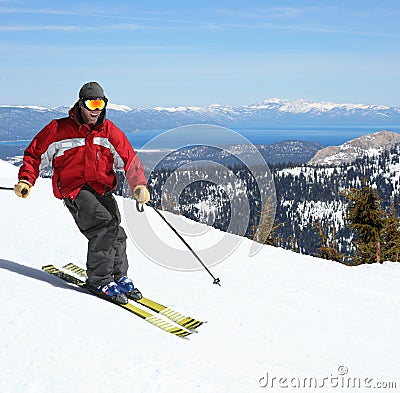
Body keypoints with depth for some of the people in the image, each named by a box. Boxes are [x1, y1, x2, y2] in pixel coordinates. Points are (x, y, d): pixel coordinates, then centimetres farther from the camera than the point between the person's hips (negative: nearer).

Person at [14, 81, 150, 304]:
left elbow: (129, 159, 3)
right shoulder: (59, 130, 1)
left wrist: (139, 185, -13)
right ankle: (99, 280, -10)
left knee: (115, 232, -12)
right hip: (74, 189, -4)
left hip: (102, 189, 4)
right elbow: (35, 154, 9)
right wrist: (26, 181, -5)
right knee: (103, 226, -23)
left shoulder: (109, 131, 8)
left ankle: (119, 276, 9)